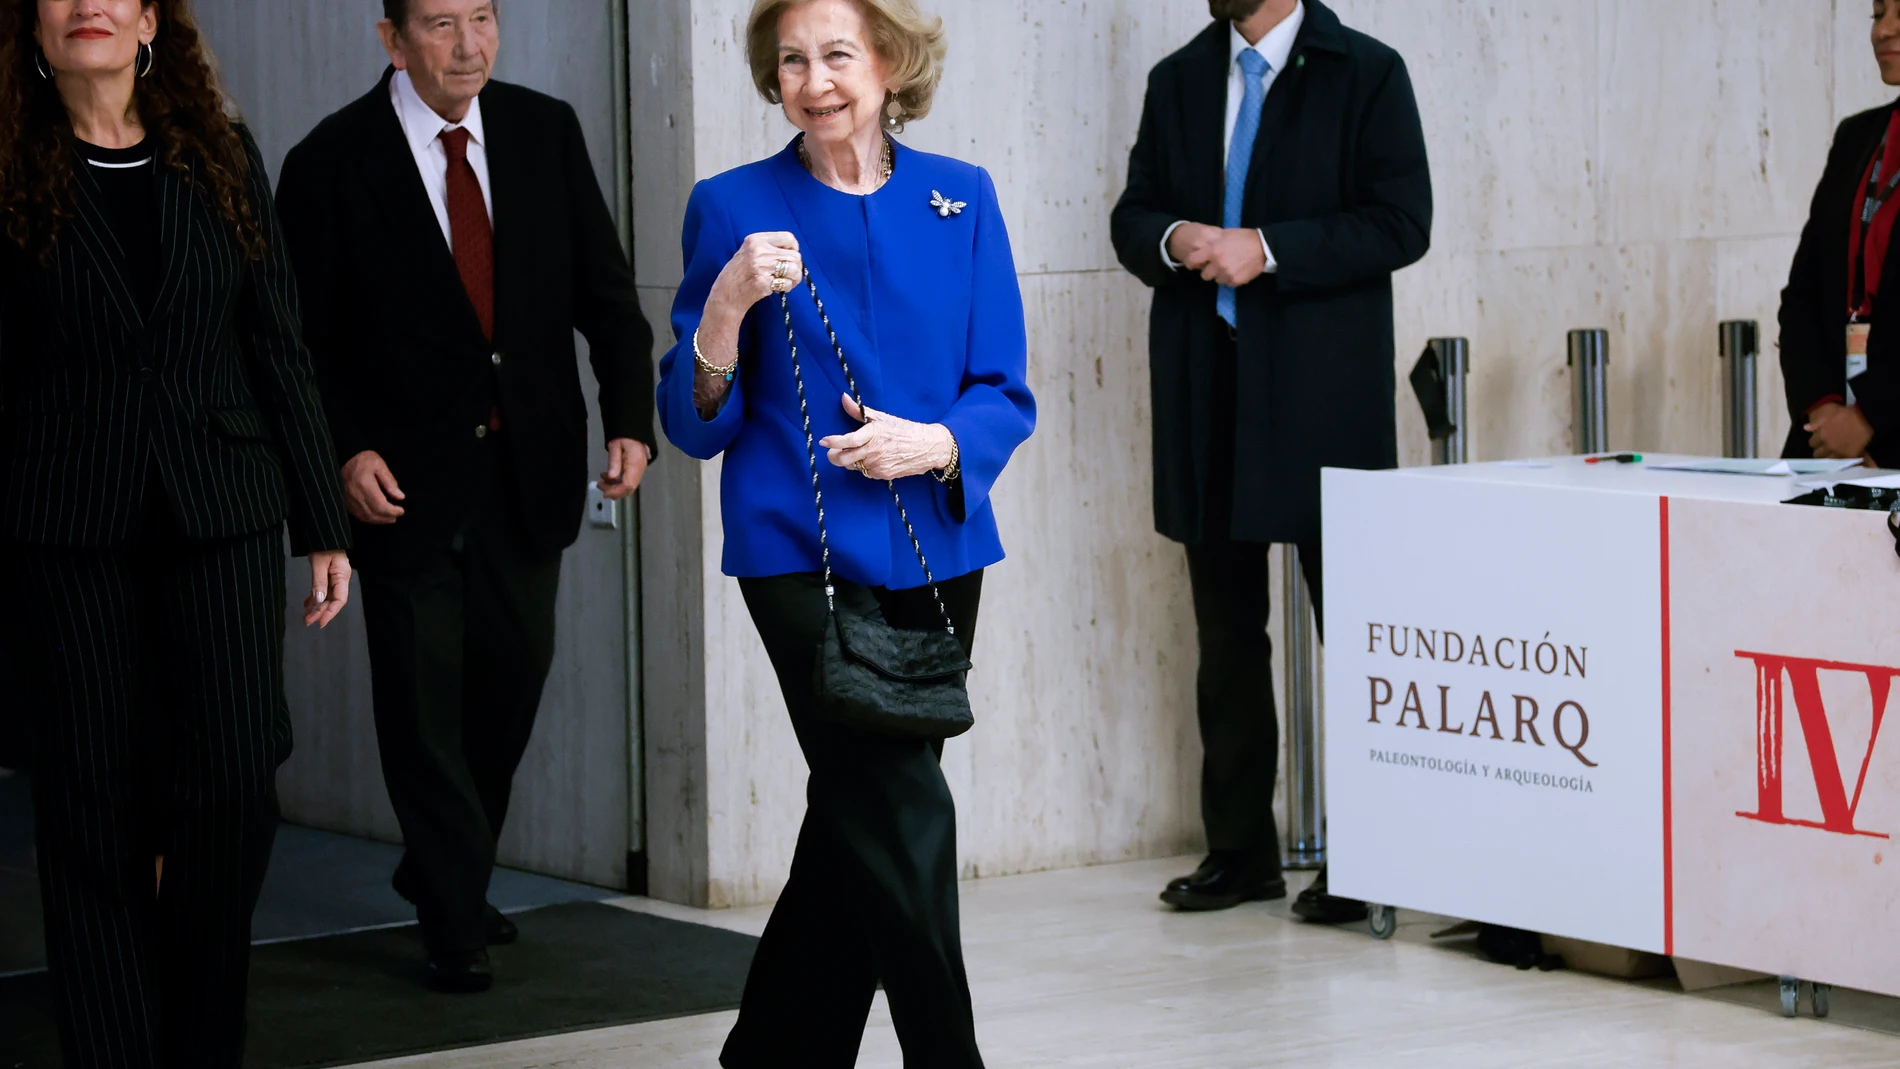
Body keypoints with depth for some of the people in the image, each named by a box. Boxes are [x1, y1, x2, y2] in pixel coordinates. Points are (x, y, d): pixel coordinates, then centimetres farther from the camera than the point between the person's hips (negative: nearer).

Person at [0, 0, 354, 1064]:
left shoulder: (223, 160, 8)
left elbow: (280, 350, 9)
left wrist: (325, 527, 7)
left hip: (223, 515, 2)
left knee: (238, 778, -5)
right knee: (98, 803, 1)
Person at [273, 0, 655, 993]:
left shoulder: (546, 132, 3)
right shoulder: (331, 163, -8)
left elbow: (604, 289, 4)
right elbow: (304, 338, -5)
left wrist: (630, 418, -7)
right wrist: (345, 452, -17)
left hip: (527, 464, 4)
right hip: (405, 477, -4)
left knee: (514, 670, 11)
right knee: (423, 696, 0)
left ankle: (444, 870, 33)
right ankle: (454, 922, 11)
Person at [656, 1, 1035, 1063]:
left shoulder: (961, 199, 6)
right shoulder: (733, 208, -1)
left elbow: (1007, 395, 5)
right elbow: (697, 424, -2)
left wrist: (932, 444, -15)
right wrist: (727, 308, -20)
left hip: (934, 553, 4)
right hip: (802, 555, -3)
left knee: (857, 822, 10)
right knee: (903, 813, -12)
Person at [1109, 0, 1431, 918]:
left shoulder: (1365, 75, -2)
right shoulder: (1178, 81, 13)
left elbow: (1400, 223, -9)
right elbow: (1132, 217, 13)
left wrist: (1268, 249, -17)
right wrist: (1173, 240, -10)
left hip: (1320, 395, -5)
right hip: (1207, 393, 5)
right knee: (1226, 631, 9)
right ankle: (1239, 851, 17)